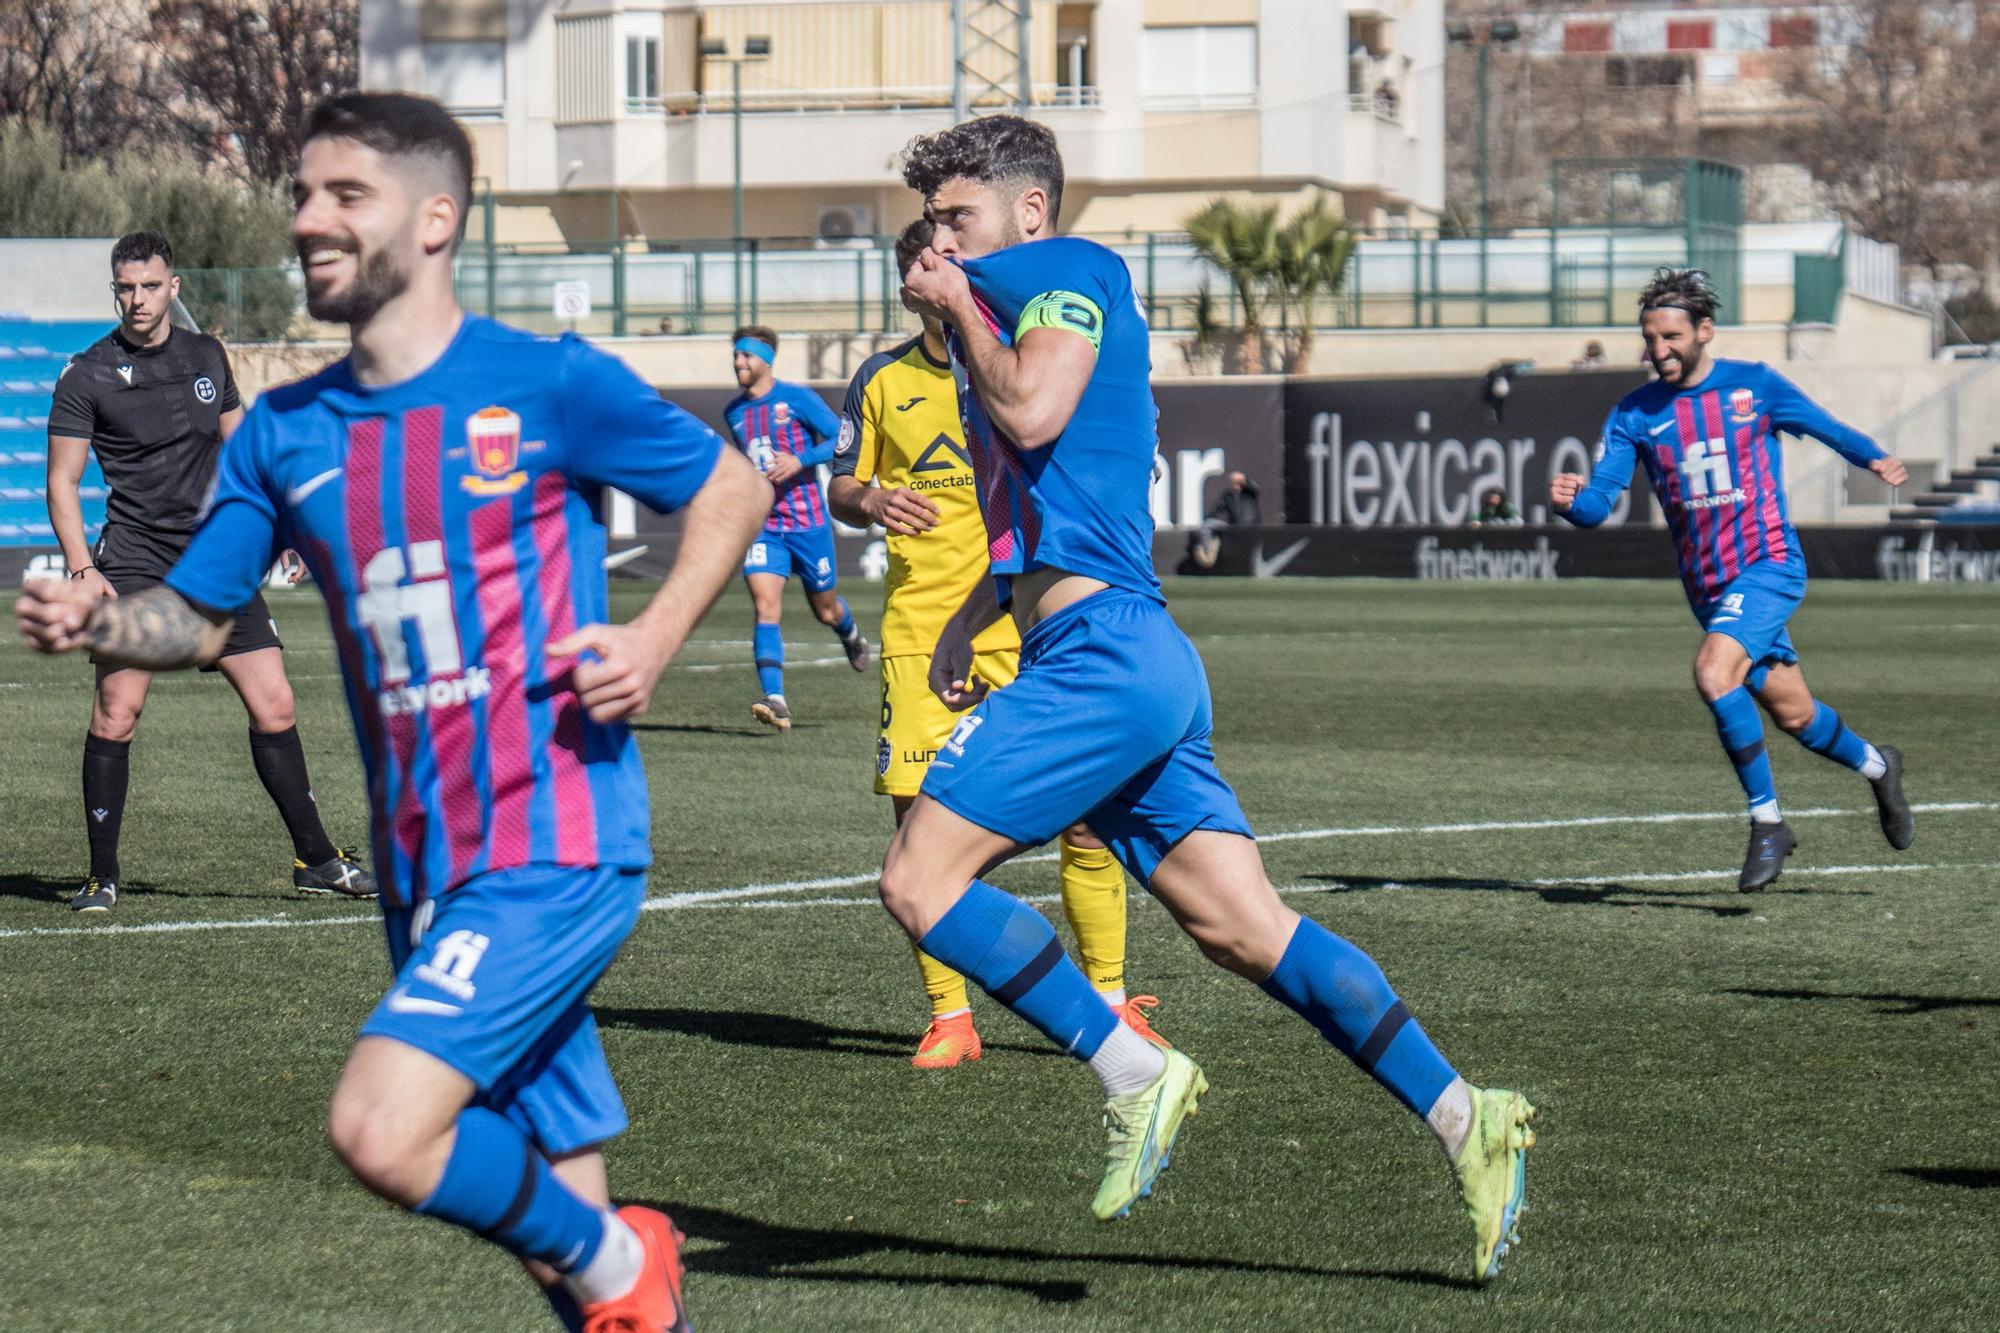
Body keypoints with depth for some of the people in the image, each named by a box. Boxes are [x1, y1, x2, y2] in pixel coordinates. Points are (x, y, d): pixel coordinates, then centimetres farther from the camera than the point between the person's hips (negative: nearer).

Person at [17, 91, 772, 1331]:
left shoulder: (548, 385, -5)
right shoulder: (285, 432, 9)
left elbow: (734, 489, 5)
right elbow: (200, 616, 15)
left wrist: (654, 637, -10)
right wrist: (96, 623, -7)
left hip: (555, 849, -6)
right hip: (424, 869, 6)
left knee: (381, 1130, -21)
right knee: (561, 1207, 8)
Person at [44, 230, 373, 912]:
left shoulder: (207, 356, 11)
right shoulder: (88, 376, -2)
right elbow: (62, 482, -1)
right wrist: (82, 570, -13)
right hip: (135, 561, -4)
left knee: (275, 707, 0)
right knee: (116, 711, -14)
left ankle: (315, 858, 12)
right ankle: (102, 875, -3)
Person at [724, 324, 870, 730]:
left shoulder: (797, 399, -6)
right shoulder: (734, 412, 9)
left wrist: (800, 460, -19)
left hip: (808, 522, -3)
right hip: (762, 525, 3)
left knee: (825, 610, 13)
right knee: (765, 604, -19)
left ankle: (851, 635, 51)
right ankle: (775, 701, -27)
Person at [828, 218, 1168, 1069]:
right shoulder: (884, 381, 9)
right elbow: (841, 488, 17)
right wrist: (870, 502, -6)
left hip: (1033, 624, -1)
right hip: (919, 627, 1)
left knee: (1083, 814, -5)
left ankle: (1110, 1002, 10)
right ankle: (948, 1016, 7)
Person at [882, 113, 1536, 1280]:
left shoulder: (1072, 273, -2)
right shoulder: (1014, 311, 26)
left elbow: (1032, 412, -20)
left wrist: (960, 307, -4)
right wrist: (970, 618, 27)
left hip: (1104, 651, -10)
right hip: (1123, 661, 10)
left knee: (921, 879, -11)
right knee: (1247, 926, 3)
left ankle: (1135, 1075, -12)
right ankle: (1463, 1117, -1)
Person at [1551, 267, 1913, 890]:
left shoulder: (1756, 386, -4)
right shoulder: (1634, 414, 0)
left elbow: (1823, 425, 10)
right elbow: (1599, 500, -8)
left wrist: (1874, 458, -10)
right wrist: (1569, 500, -31)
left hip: (1768, 564, -4)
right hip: (1707, 584, 5)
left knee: (1713, 670, -29)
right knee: (1792, 715, 14)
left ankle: (1767, 822, -16)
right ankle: (1875, 765, 46)